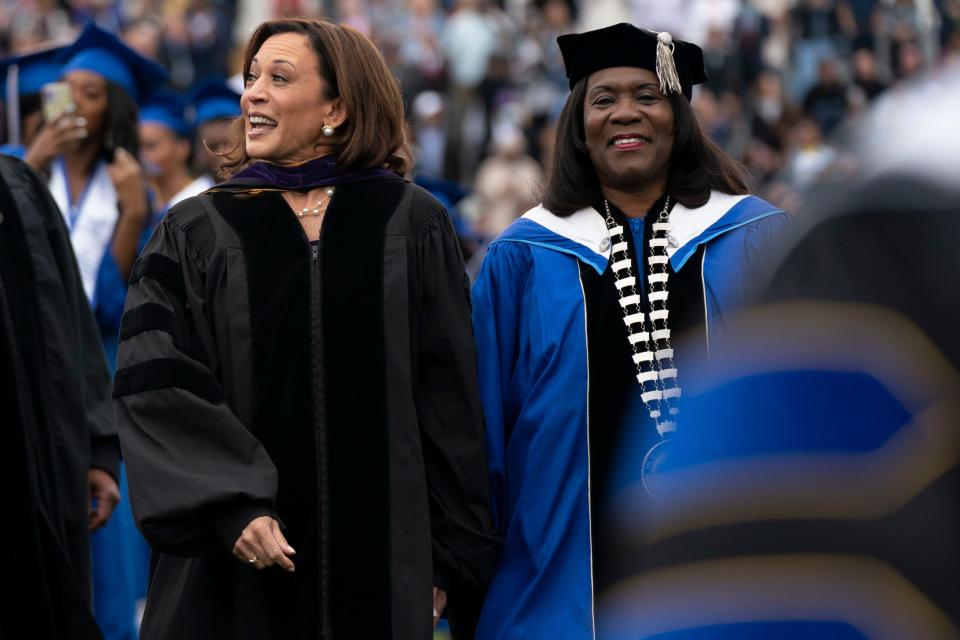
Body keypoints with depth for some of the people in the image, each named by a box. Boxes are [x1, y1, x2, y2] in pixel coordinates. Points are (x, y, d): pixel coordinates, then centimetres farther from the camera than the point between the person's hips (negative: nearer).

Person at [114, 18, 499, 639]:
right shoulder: (194, 233, 5)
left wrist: (447, 559, 0)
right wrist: (230, 506, -19)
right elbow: (153, 384, -6)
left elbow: (450, 398, 3)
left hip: (378, 560, 0)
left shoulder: (412, 225, 4)